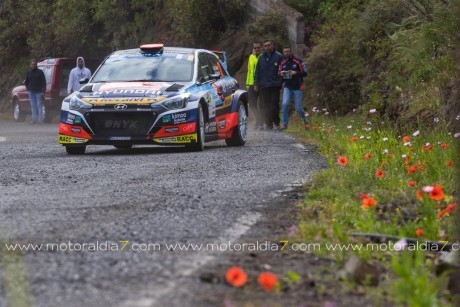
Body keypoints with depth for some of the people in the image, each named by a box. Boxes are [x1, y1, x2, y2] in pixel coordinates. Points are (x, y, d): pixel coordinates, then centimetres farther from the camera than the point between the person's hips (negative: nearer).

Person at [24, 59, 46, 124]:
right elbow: (26, 82, 23)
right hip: (31, 92, 4)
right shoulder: (29, 72, 11)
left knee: (39, 105, -5)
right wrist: (28, 88, 10)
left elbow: (44, 82, -4)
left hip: (38, 92, -4)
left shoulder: (40, 72, -2)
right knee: (33, 106, 6)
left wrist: (43, 91, -10)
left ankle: (41, 119, -4)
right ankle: (34, 119, 10)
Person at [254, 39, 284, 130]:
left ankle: (276, 123, 5)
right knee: (265, 106, 2)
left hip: (275, 85, -4)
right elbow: (257, 72, 18)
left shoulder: (278, 56, 1)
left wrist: (281, 81, -7)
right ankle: (268, 124, 7)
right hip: (263, 86, 4)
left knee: (274, 104, -6)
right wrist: (256, 84, 10)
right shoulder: (261, 58, 14)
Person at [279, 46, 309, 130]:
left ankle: (305, 121, 27)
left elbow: (305, 73, -7)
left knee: (298, 108, 0)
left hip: (297, 88, -3)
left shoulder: (298, 61, -6)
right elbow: (279, 74, 13)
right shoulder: (282, 63, 7)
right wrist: (281, 74, -10)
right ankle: (284, 124, -8)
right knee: (285, 104, -16)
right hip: (287, 87, 3)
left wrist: (295, 73, -22)